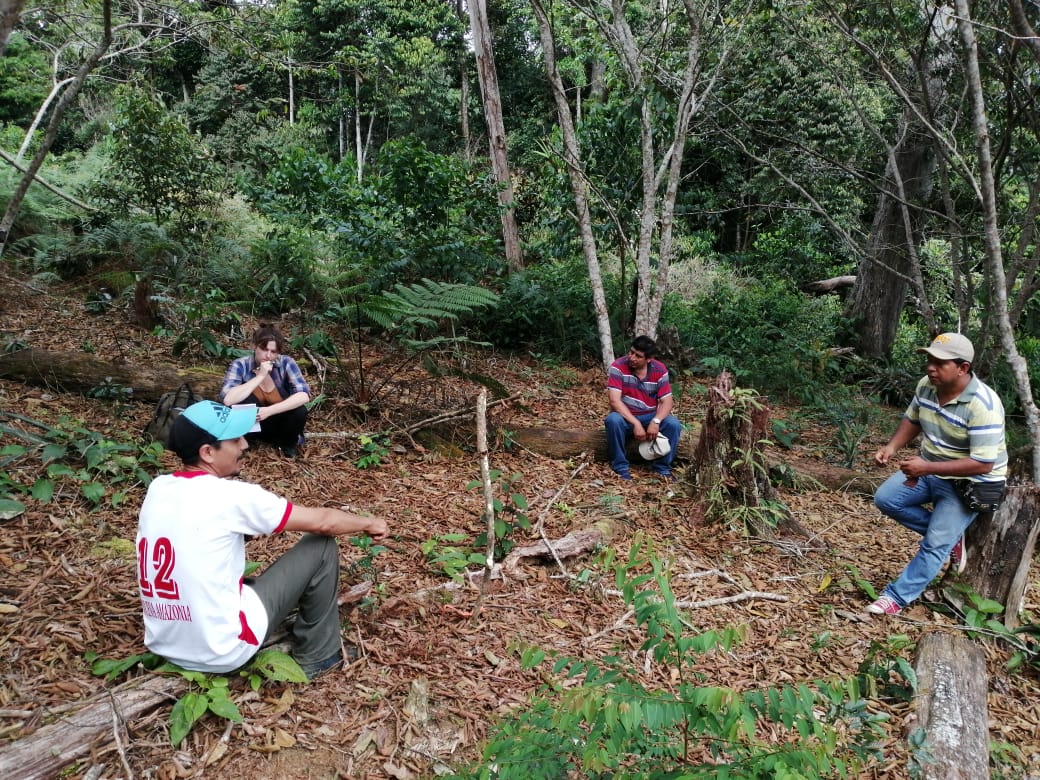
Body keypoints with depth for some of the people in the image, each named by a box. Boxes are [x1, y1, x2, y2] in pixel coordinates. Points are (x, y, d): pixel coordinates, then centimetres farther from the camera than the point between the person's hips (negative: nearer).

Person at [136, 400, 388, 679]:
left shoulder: (157, 488, 1)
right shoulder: (230, 496, -18)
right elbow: (323, 522, -8)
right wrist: (369, 523, 9)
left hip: (164, 646, 8)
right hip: (222, 651, -7)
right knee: (322, 546, 0)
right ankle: (318, 656, 15)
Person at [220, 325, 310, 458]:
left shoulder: (286, 363, -15)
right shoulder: (240, 365, -17)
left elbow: (304, 395, -26)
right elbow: (228, 399, -32)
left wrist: (270, 410, -36)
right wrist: (260, 376, -31)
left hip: (280, 422, 1)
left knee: (299, 411, -30)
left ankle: (289, 443, 1)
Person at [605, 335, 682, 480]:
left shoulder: (660, 370, -9)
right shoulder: (618, 366, -17)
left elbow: (666, 401, -10)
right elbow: (615, 400, -23)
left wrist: (656, 421, -30)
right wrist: (636, 424, -31)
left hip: (650, 416, 2)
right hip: (626, 416, -2)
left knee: (674, 425, -25)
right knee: (613, 420, -35)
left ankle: (662, 467, -6)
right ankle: (620, 467, -18)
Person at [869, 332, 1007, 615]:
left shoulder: (983, 406, -30)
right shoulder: (927, 385, -9)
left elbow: (983, 464, -31)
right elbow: (912, 420, 9)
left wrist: (926, 467, -36)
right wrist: (891, 447, -12)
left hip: (970, 484, -7)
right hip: (930, 470, 7)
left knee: (935, 545, -10)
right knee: (885, 499, -4)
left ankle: (897, 596, 3)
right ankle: (947, 532, 11)